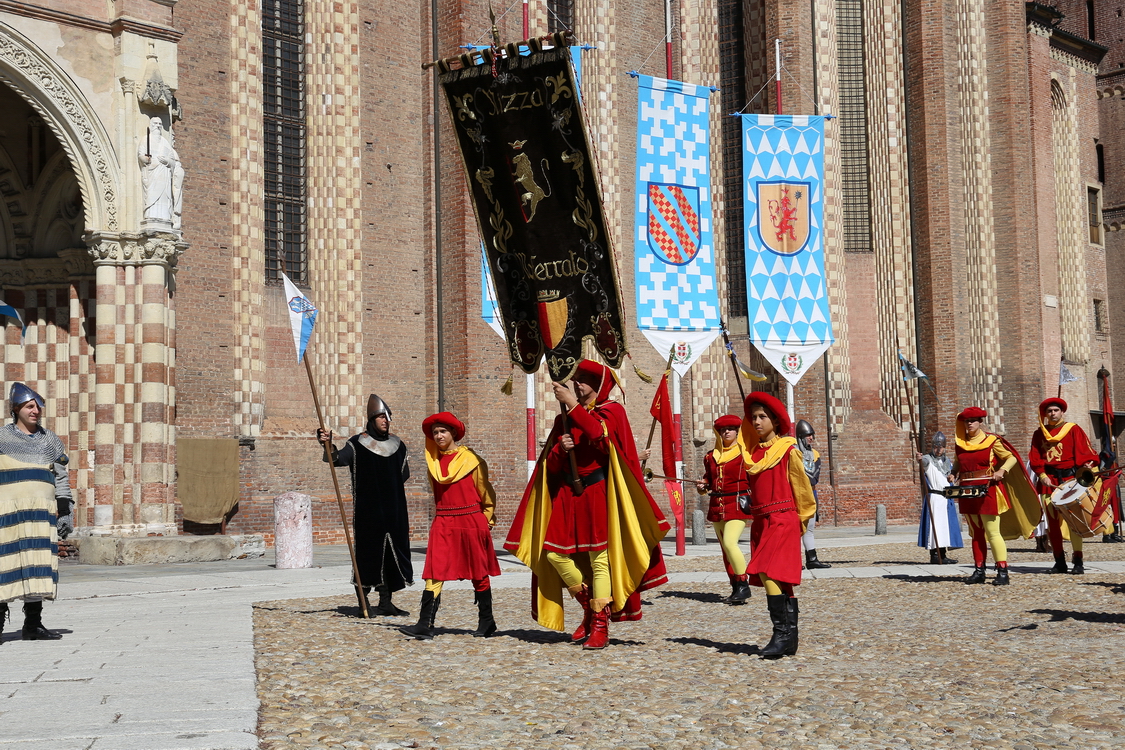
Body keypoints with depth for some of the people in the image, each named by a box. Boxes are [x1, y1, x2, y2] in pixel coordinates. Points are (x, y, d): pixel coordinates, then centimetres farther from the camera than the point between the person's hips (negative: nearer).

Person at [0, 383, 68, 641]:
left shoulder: (50, 439, 15)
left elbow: (61, 476, 15)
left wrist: (65, 509, 7)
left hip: (41, 510, 3)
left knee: (38, 564, -1)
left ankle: (33, 624, 3)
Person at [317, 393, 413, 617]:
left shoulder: (397, 445, 10)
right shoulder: (357, 444, -5)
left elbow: (404, 474, 19)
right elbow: (339, 459, -22)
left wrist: (388, 484, 6)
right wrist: (329, 447, -40)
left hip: (393, 509, 5)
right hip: (368, 510, -5)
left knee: (391, 552, 5)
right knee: (368, 552, -4)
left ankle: (386, 602, 11)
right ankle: (363, 600, 4)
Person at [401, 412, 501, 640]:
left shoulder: (471, 460, -3)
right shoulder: (433, 461, 6)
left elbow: (486, 494, 6)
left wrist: (486, 519, 10)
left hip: (471, 522, -3)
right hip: (443, 523, 3)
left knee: (479, 574, 6)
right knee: (434, 573, -7)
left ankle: (486, 622, 19)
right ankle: (425, 626, -10)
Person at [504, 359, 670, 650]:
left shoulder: (611, 411, 2)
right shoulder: (564, 419, 15)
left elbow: (599, 436, -21)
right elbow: (551, 465, 13)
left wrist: (573, 405, -21)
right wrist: (560, 449, -8)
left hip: (598, 493, -5)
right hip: (568, 495, 5)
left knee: (599, 558, -8)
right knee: (555, 553, -2)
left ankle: (600, 626, -3)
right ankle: (589, 608, 17)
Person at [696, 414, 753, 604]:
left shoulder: (745, 453, -2)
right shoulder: (711, 457, 14)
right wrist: (702, 486, 4)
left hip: (738, 504, -6)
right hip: (717, 506, 7)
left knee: (729, 543, -21)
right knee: (725, 548, 9)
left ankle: (744, 585, -13)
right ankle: (736, 588, 17)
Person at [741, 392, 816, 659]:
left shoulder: (788, 450, -5)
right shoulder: (752, 452, 12)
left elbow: (802, 486, 2)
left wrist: (801, 519, 9)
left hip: (783, 519, -7)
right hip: (760, 522, 7)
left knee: (769, 575, -18)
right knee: (780, 581, 8)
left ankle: (782, 634, -17)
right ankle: (790, 637, 12)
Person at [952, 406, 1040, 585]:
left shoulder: (991, 441, -2)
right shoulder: (960, 443, 11)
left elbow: (1012, 458, 2)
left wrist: (1001, 471, -15)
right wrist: (953, 473, 5)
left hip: (988, 491, -5)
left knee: (992, 532, -10)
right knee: (976, 533, 11)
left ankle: (1003, 572, -8)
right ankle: (979, 571, 16)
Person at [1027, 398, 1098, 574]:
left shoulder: (1073, 430, 4)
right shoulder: (1039, 434, 12)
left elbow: (1084, 453, -2)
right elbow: (1035, 458, 7)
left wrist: (1086, 466, -20)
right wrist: (1043, 476, -6)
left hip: (1069, 480, -3)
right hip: (1049, 481, 3)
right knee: (1052, 522, 2)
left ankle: (1078, 562, -5)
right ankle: (1060, 562, 9)